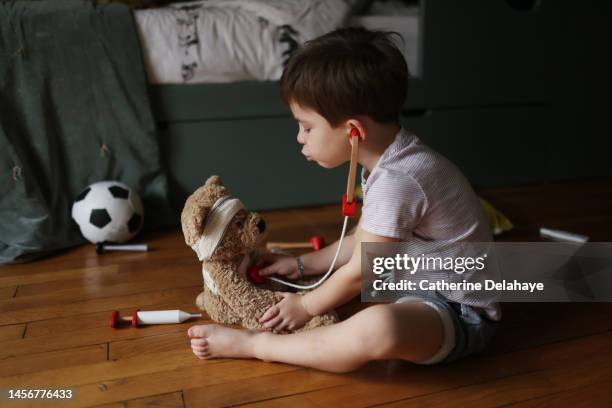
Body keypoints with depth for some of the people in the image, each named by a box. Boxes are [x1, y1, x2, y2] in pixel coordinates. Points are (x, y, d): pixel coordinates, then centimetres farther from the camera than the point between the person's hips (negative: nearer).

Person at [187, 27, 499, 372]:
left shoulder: (395, 182, -28)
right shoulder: (389, 162, 2)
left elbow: (358, 274, -19)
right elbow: (363, 242, 12)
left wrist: (306, 305, -4)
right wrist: (301, 265, 12)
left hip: (461, 315, -10)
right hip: (427, 289, 10)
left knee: (378, 328, -38)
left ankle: (250, 344, -20)